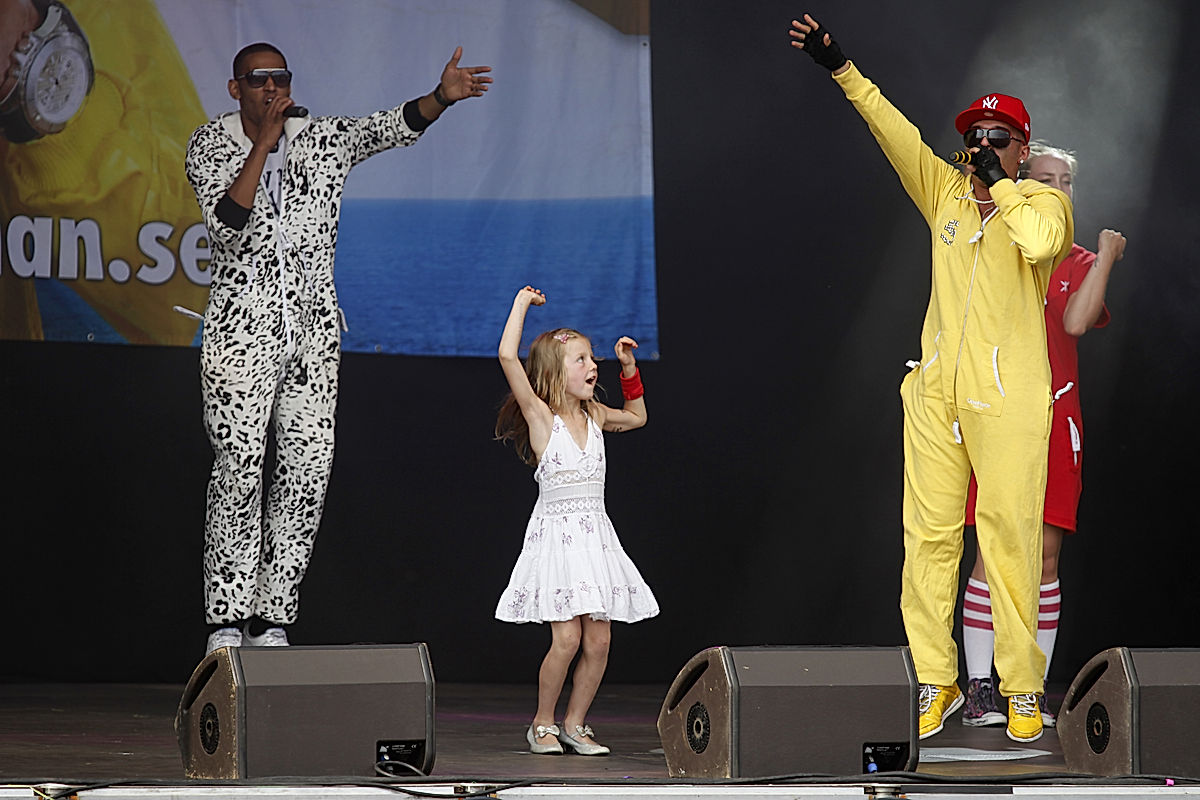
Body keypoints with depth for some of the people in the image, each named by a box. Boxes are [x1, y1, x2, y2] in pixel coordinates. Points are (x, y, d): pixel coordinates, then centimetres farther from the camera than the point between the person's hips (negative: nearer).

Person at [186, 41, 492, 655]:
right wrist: (263, 144, -18)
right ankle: (227, 620, -4)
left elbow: (392, 126, -9)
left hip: (313, 328, 3)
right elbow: (226, 224, -16)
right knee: (239, 466, -10)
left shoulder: (324, 139, 7)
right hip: (243, 326, -3)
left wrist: (442, 97, -28)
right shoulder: (211, 145, 0)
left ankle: (273, 617, 4)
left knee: (309, 467, -2)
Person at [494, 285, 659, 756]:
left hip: (595, 535, 6)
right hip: (556, 534, -5)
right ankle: (543, 724, 5)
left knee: (598, 640, -1)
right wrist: (522, 303, -8)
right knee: (567, 637, -13)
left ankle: (574, 725, 13)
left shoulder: (594, 416, 11)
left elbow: (636, 417, 34)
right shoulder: (540, 416, -6)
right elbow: (507, 356, -17)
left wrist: (629, 368, 23)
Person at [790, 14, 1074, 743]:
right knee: (928, 534, 3)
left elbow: (1040, 242, -21)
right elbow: (895, 131, 4)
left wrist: (1002, 183, -11)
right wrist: (842, 69, -5)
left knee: (1011, 539, -5)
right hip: (936, 394, 4)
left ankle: (1023, 690, 0)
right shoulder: (946, 192, 13)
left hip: (1009, 401, -4)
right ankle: (936, 683, 9)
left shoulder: (1045, 201, 2)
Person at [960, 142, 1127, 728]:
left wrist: (1106, 260, -11)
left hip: (1054, 420, 2)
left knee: (1046, 553, 0)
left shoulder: (1081, 263, 11)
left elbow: (1076, 322, -6)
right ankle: (979, 689, -5)